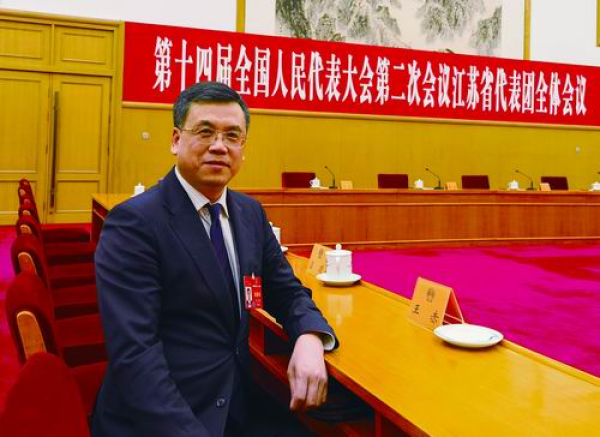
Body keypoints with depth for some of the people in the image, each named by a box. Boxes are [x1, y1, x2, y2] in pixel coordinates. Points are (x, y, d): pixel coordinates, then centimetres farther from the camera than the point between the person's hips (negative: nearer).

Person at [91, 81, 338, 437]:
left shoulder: (250, 212, 7)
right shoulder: (135, 222, -14)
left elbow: (287, 293, 11)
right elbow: (134, 351, -20)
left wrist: (310, 339, -10)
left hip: (239, 405, 5)